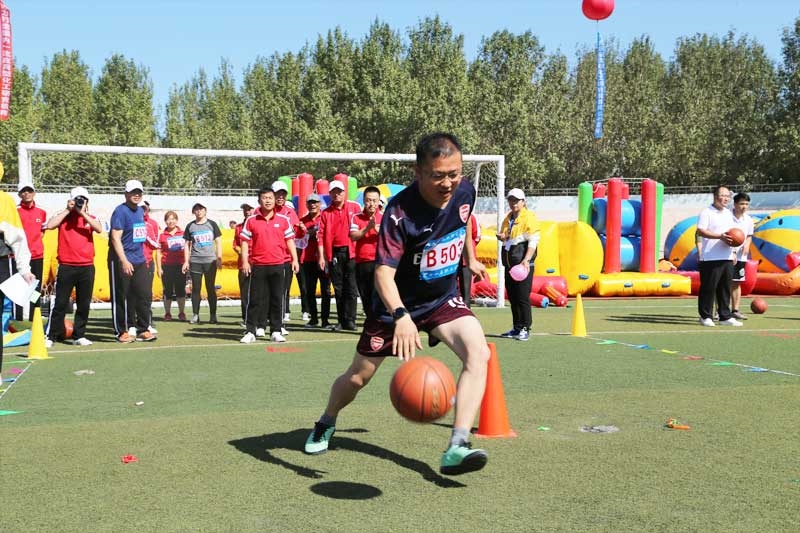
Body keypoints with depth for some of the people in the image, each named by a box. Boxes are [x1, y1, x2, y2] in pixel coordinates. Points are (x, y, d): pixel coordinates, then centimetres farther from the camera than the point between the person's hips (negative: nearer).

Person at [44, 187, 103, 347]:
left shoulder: (91, 218, 8)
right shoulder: (63, 216, 5)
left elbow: (99, 229, -12)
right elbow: (49, 225, -14)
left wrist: (83, 213, -14)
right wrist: (68, 210, -9)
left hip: (87, 267, 2)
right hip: (66, 266, -2)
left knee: (84, 304, 7)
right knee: (60, 303, -1)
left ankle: (79, 336, 17)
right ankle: (50, 336, 6)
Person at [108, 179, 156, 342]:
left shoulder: (140, 211, 13)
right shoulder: (121, 211, -12)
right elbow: (115, 238, -19)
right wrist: (124, 261, -26)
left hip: (140, 261, 8)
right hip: (122, 262, -8)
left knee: (144, 295, 7)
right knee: (121, 297, 2)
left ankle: (143, 329, 15)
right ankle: (122, 332, 11)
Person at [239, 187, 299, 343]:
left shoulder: (283, 220, 5)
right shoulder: (251, 221, 2)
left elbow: (289, 240, 7)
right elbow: (245, 241, 3)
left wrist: (295, 259, 1)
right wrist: (245, 261, -5)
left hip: (277, 265, 1)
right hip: (257, 266, -1)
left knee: (277, 299, 5)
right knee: (255, 299, 2)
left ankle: (276, 331, 13)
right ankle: (251, 331, 8)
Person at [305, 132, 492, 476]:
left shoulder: (464, 192, -12)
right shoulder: (400, 210, -30)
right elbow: (384, 271, -40)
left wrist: (471, 260, 27)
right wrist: (401, 316, -56)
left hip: (443, 298, 4)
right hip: (398, 304, -3)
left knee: (478, 353, -24)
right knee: (358, 376, 10)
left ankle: (457, 448, -23)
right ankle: (325, 425, 42)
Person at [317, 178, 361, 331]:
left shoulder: (355, 207, 4)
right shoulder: (326, 213, 7)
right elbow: (321, 236, 3)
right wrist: (321, 256, -4)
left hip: (351, 251, -2)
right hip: (334, 253, 2)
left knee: (351, 288, -4)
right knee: (338, 288, 7)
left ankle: (350, 320, -1)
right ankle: (341, 321, 14)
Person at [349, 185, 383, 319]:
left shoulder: (384, 218, 4)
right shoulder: (356, 217, 7)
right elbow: (353, 236, -7)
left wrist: (377, 229, -22)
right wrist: (367, 228, -19)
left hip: (378, 261, -3)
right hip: (361, 262, 3)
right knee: (365, 296, 10)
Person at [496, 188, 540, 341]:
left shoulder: (529, 217, -7)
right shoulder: (508, 218, 17)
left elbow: (533, 241, -14)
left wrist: (526, 260, -24)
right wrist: (501, 237, 5)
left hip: (523, 264, -8)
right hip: (509, 263, 8)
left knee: (522, 297, -8)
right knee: (512, 297, 11)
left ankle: (525, 329, 0)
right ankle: (517, 328, 20)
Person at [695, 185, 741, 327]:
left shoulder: (729, 214, 18)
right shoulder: (706, 213, -6)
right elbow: (700, 231, -15)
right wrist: (720, 236, -21)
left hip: (727, 257, 7)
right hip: (711, 258, -7)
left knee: (725, 287, 9)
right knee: (708, 287, -3)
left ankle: (725, 316, 16)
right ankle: (706, 316, 5)